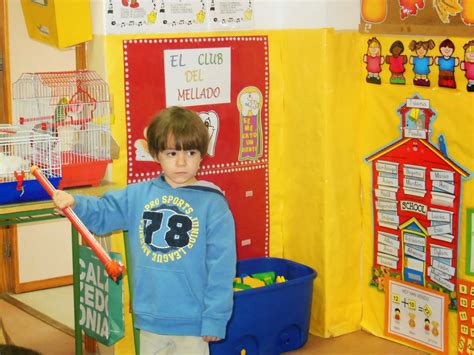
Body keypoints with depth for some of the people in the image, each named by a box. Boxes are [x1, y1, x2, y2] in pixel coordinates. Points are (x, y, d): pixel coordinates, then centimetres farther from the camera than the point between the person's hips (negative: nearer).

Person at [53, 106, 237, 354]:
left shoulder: (213, 204, -11)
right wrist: (74, 204, -13)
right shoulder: (137, 195, 2)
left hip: (191, 323, -4)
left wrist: (215, 319, -10)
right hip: (149, 318, 4)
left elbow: (221, 267, -10)